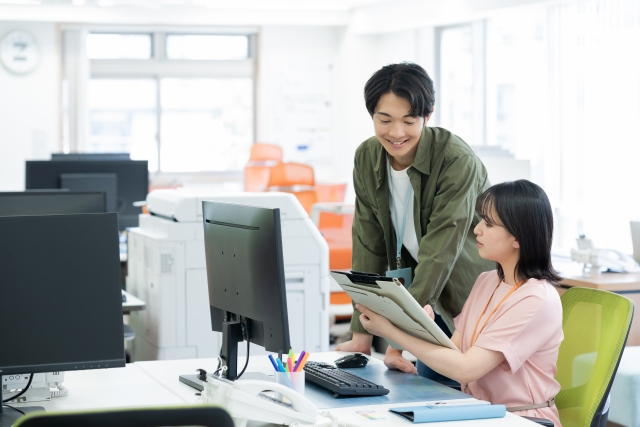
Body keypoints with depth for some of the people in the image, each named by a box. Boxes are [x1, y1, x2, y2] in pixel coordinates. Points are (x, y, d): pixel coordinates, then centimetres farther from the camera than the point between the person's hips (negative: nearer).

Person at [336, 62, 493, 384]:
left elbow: (439, 253, -27)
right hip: (432, 307, 5)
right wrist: (361, 335, -8)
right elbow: (368, 247, -3)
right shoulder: (366, 158, -5)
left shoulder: (458, 161, -24)